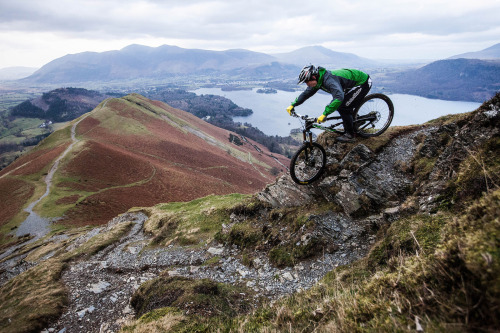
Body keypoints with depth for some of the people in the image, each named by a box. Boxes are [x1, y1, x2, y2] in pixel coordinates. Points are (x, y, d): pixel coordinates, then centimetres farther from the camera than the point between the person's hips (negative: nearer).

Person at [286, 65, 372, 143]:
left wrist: (325, 114, -53)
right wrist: (293, 105, -2)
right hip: (353, 83, 9)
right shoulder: (318, 80, -6)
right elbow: (306, 93, 6)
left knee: (343, 107, -15)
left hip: (363, 82, -9)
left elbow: (339, 97, -49)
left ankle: (350, 136, -3)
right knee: (338, 106, 9)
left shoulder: (329, 80, -35)